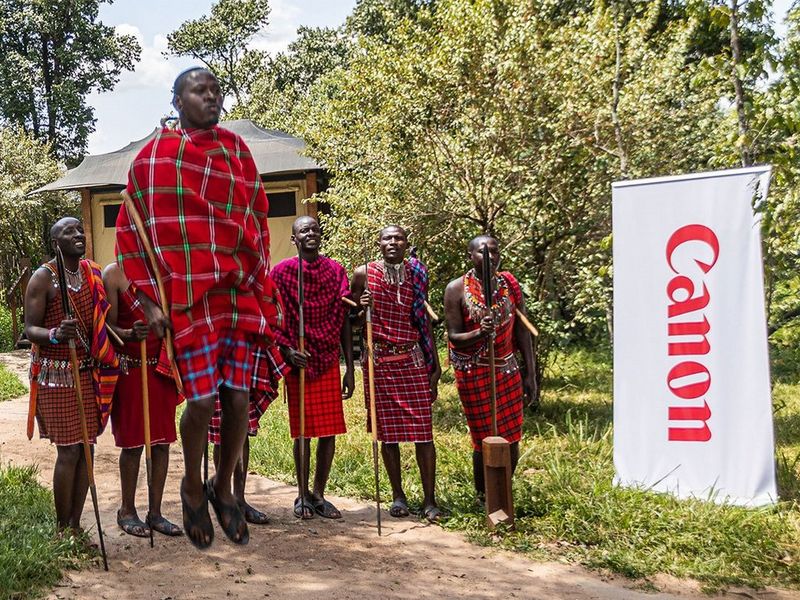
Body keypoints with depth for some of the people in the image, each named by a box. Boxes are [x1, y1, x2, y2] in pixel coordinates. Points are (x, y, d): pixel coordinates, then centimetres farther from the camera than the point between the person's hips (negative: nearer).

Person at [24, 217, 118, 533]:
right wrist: (55, 334, -31)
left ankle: (76, 526, 17)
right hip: (57, 375, -6)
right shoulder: (43, 278, -9)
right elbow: (30, 329, -11)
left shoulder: (94, 273, 8)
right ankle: (62, 530, 8)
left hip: (89, 373, 6)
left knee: (87, 449, 7)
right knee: (69, 451, -6)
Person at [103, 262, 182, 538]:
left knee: (162, 441, 7)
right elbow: (108, 326, -11)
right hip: (129, 368, -4)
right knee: (133, 442, 2)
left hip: (163, 366, 4)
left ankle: (155, 512, 18)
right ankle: (127, 511, 19)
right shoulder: (114, 273, -7)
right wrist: (130, 334, -30)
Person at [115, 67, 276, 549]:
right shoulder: (156, 156, 1)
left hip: (240, 293, 4)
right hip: (190, 296, -3)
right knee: (202, 399, -5)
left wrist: (259, 286, 12)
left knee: (239, 399, 3)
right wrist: (148, 298, -3)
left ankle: (223, 488, 26)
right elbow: (130, 229, 2)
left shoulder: (237, 149, 11)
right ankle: (193, 488, 23)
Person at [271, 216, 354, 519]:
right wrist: (288, 352, -15)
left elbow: (344, 322, 7)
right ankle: (303, 495, 17)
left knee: (330, 431, 3)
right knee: (303, 431, 4)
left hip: (329, 361, 3)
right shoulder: (282, 271, 0)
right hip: (299, 362, -2)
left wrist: (349, 368, 4)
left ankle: (319, 495, 16)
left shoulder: (336, 271, 7)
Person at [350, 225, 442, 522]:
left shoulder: (417, 274, 7)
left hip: (413, 360, 1)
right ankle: (398, 495, 17)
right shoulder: (364, 274, 2)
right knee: (388, 430, 5)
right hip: (379, 360, -1)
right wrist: (362, 309, -14)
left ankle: (429, 499, 4)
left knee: (423, 430, -3)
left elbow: (423, 322, 12)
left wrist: (435, 365, 10)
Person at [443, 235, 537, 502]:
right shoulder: (457, 289, -7)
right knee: (484, 441, 1)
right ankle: (483, 498, 19)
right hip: (473, 374, -4)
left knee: (511, 439, 6)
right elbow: (454, 337, -8)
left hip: (507, 370, 4)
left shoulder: (509, 284, 4)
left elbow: (522, 330, 6)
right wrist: (479, 334, -29)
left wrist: (530, 372, 4)